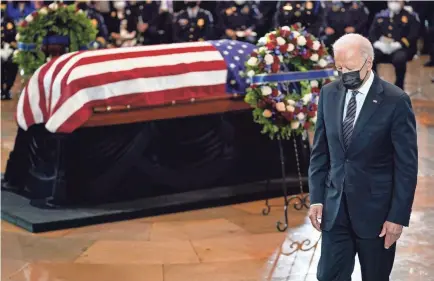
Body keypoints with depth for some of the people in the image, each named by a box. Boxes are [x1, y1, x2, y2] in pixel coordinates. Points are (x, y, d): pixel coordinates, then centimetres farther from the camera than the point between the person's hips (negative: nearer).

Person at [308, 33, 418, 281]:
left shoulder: (396, 100, -12)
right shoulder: (329, 93, 2)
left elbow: (406, 164, -10)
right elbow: (320, 151, 9)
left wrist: (398, 216, -12)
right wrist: (316, 197, 4)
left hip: (376, 209, -4)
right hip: (336, 207, 4)